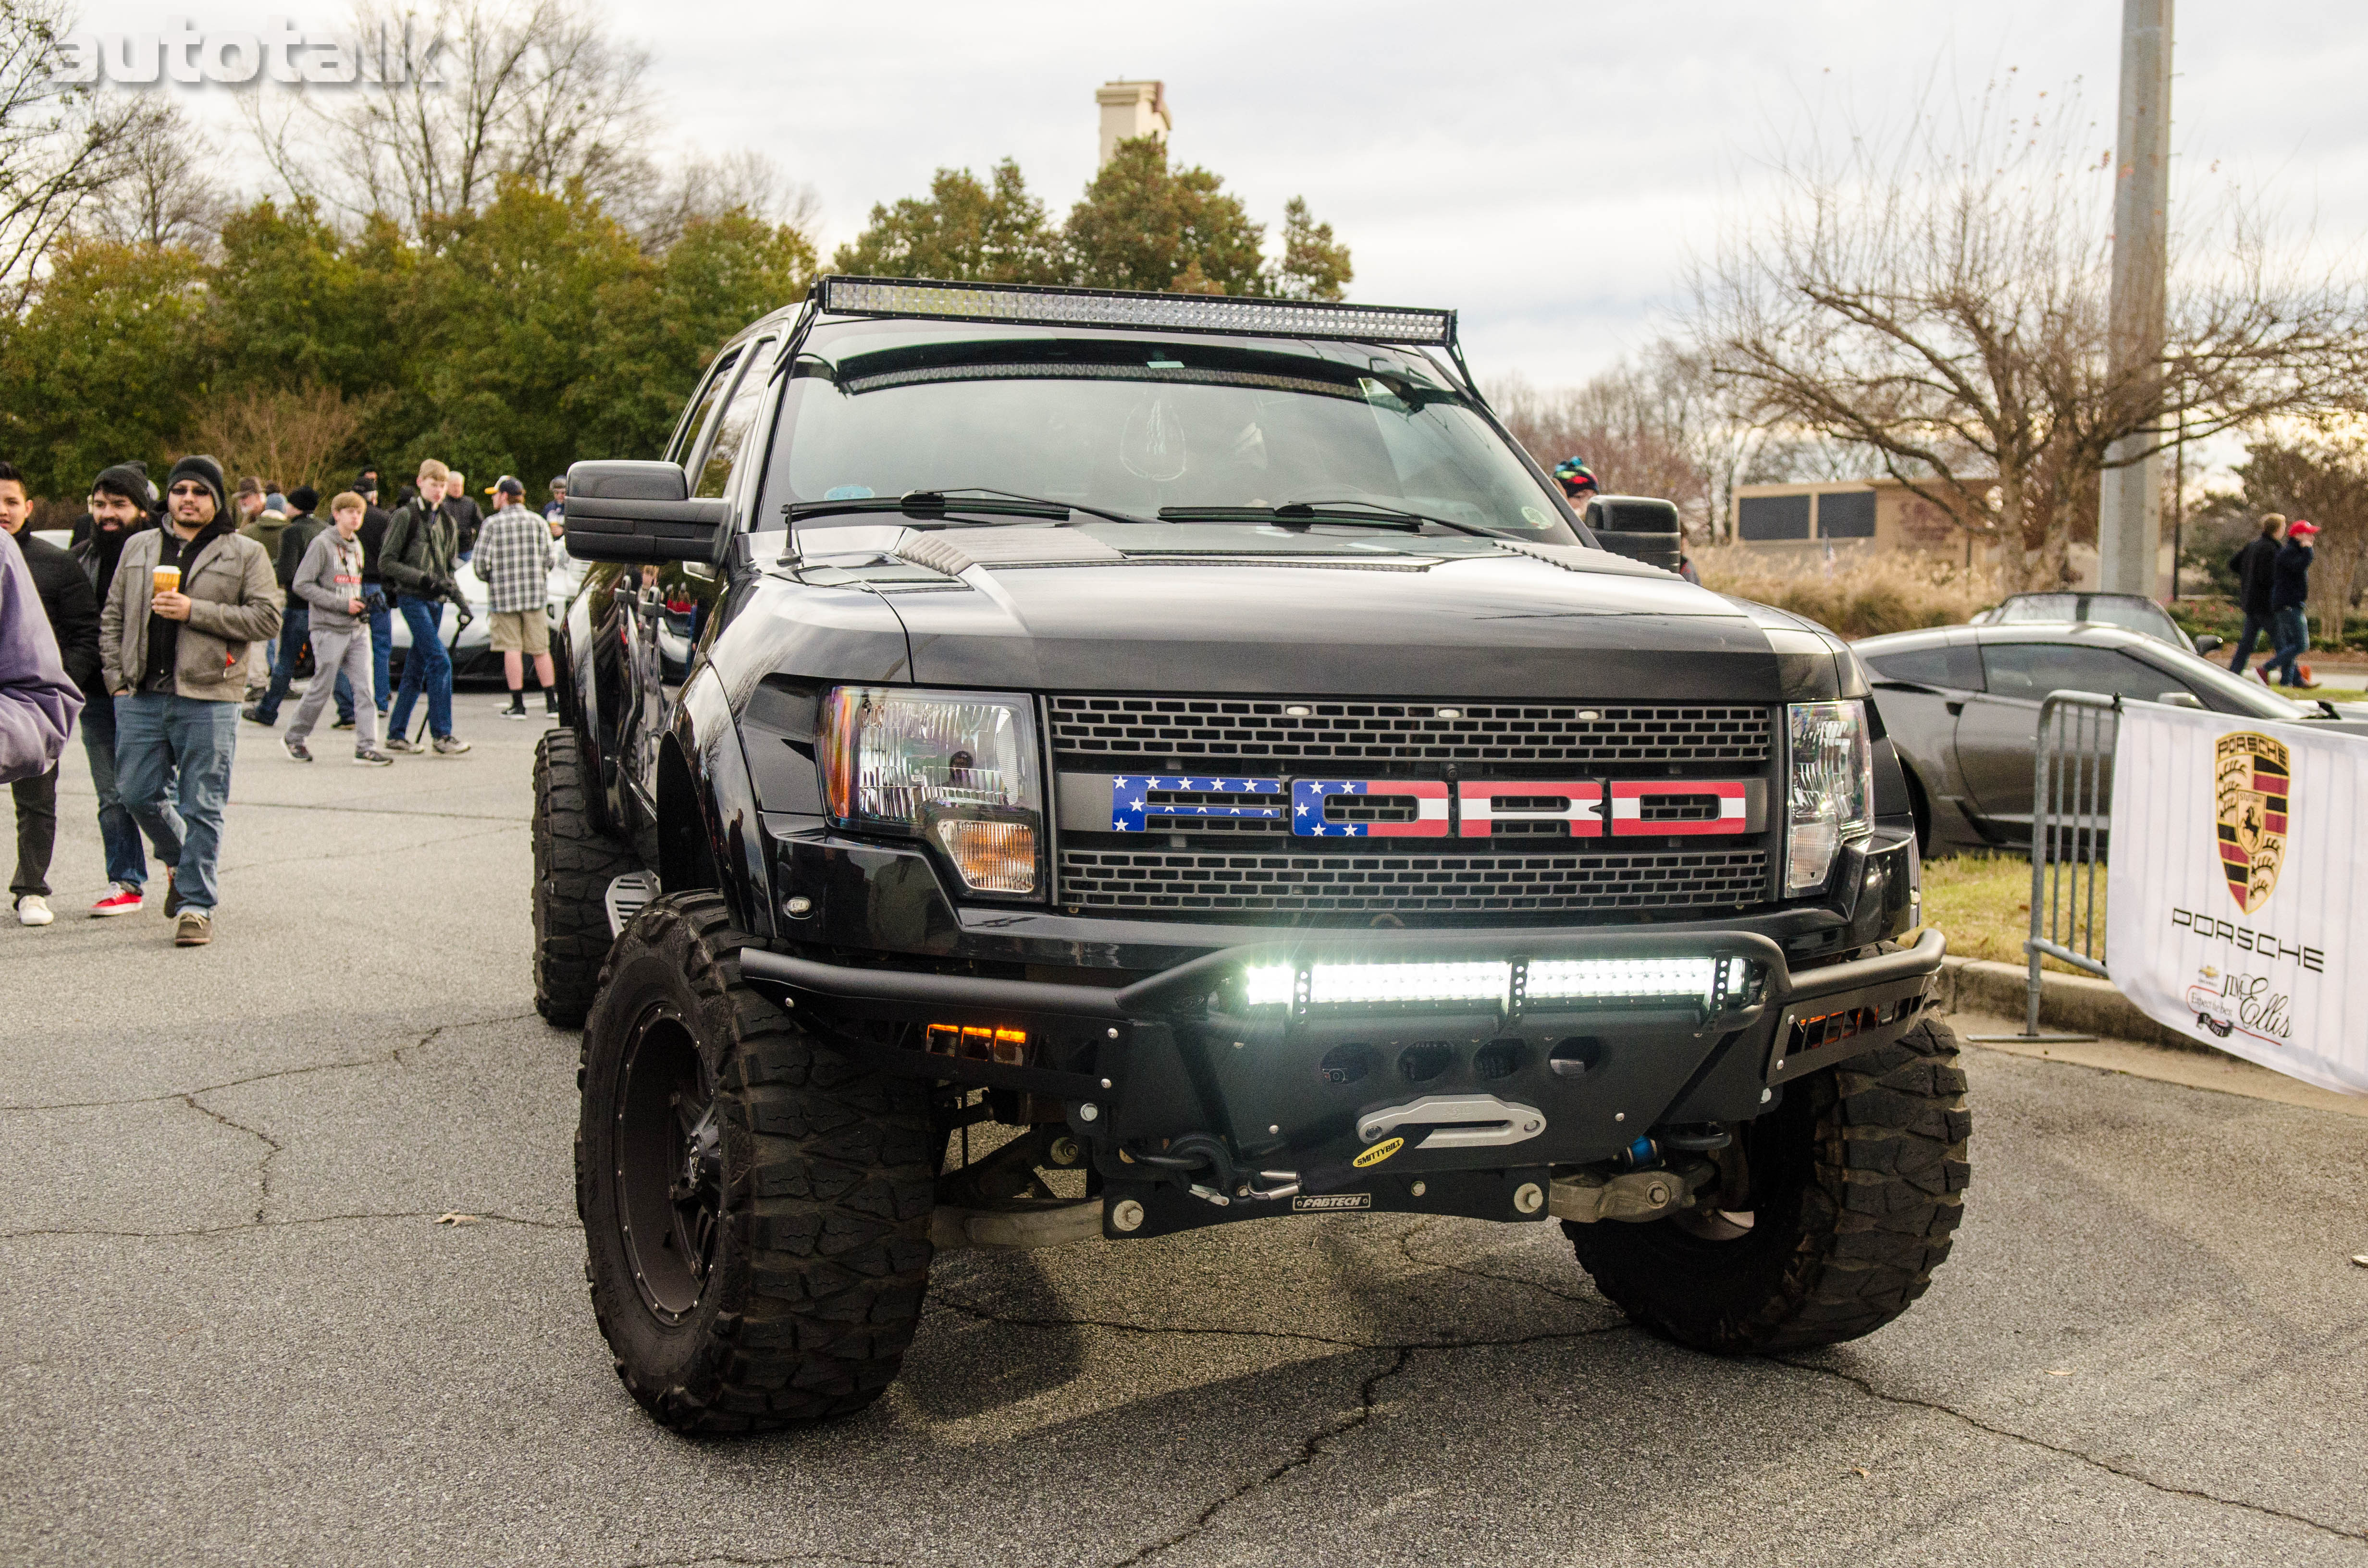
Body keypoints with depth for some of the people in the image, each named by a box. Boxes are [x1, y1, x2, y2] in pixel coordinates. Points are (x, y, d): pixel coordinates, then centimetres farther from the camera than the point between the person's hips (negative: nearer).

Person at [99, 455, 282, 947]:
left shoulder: (245, 554, 4)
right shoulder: (139, 548, 16)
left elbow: (267, 618, -5)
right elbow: (113, 616, 17)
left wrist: (194, 611, -12)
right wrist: (116, 677, 6)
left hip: (207, 700, -4)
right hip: (141, 697, 4)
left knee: (201, 807, -3)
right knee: (138, 794, 6)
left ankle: (197, 904, 4)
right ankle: (181, 862, 32)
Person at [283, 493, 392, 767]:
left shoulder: (356, 546, 15)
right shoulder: (322, 543, -7)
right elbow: (302, 585, -13)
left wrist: (361, 605, 7)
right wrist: (343, 604, -16)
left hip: (358, 629, 6)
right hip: (329, 629, -6)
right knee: (322, 688, 2)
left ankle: (367, 746, -6)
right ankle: (294, 738, 20)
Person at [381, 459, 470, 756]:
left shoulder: (446, 521, 16)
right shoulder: (406, 516, -5)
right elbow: (386, 562, -8)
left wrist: (457, 596, 9)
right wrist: (424, 578, -17)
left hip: (435, 600, 7)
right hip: (413, 598, -7)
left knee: (416, 670, 9)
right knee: (440, 661, -16)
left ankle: (397, 734, 16)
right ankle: (442, 734, -13)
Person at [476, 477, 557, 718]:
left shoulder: (492, 524, -3)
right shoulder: (538, 522, 6)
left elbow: (482, 561, -6)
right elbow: (549, 559, 1)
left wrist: (489, 580, 14)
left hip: (504, 595, -3)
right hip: (535, 594, 3)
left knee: (512, 649, 0)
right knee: (541, 649, 8)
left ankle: (518, 704, -1)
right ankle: (551, 702, 10)